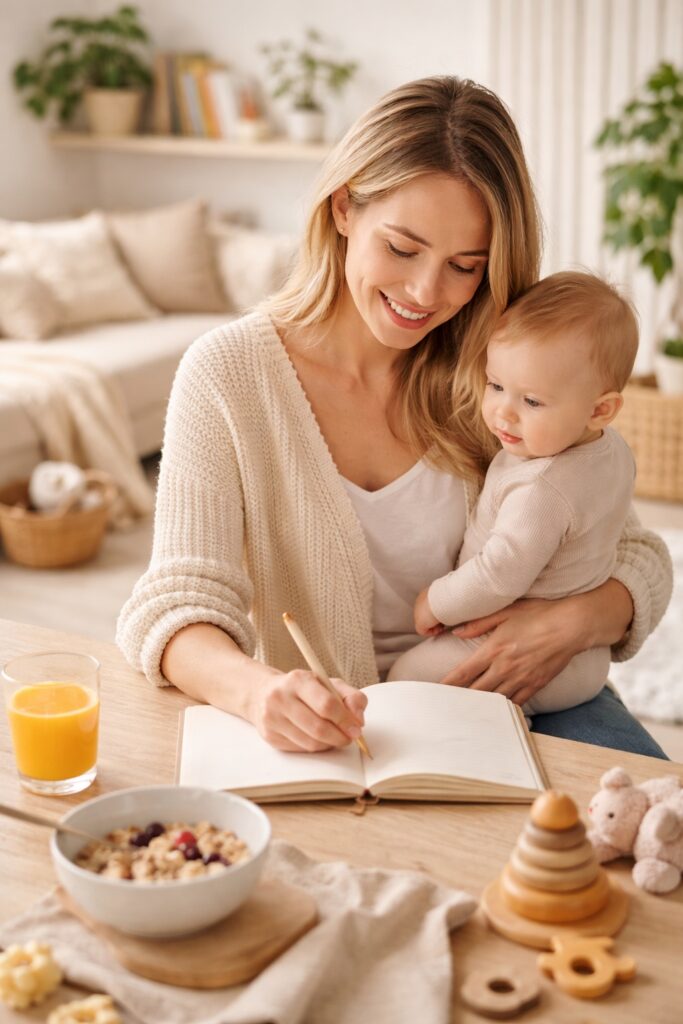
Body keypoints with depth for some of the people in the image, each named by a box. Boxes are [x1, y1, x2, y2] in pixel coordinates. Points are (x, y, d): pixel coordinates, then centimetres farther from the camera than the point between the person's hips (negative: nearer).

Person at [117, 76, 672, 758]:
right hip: (325, 727, 0)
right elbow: (176, 605, -16)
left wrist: (578, 622, -20)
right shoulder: (226, 375, -10)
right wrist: (256, 689, -38)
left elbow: (639, 559, 3)